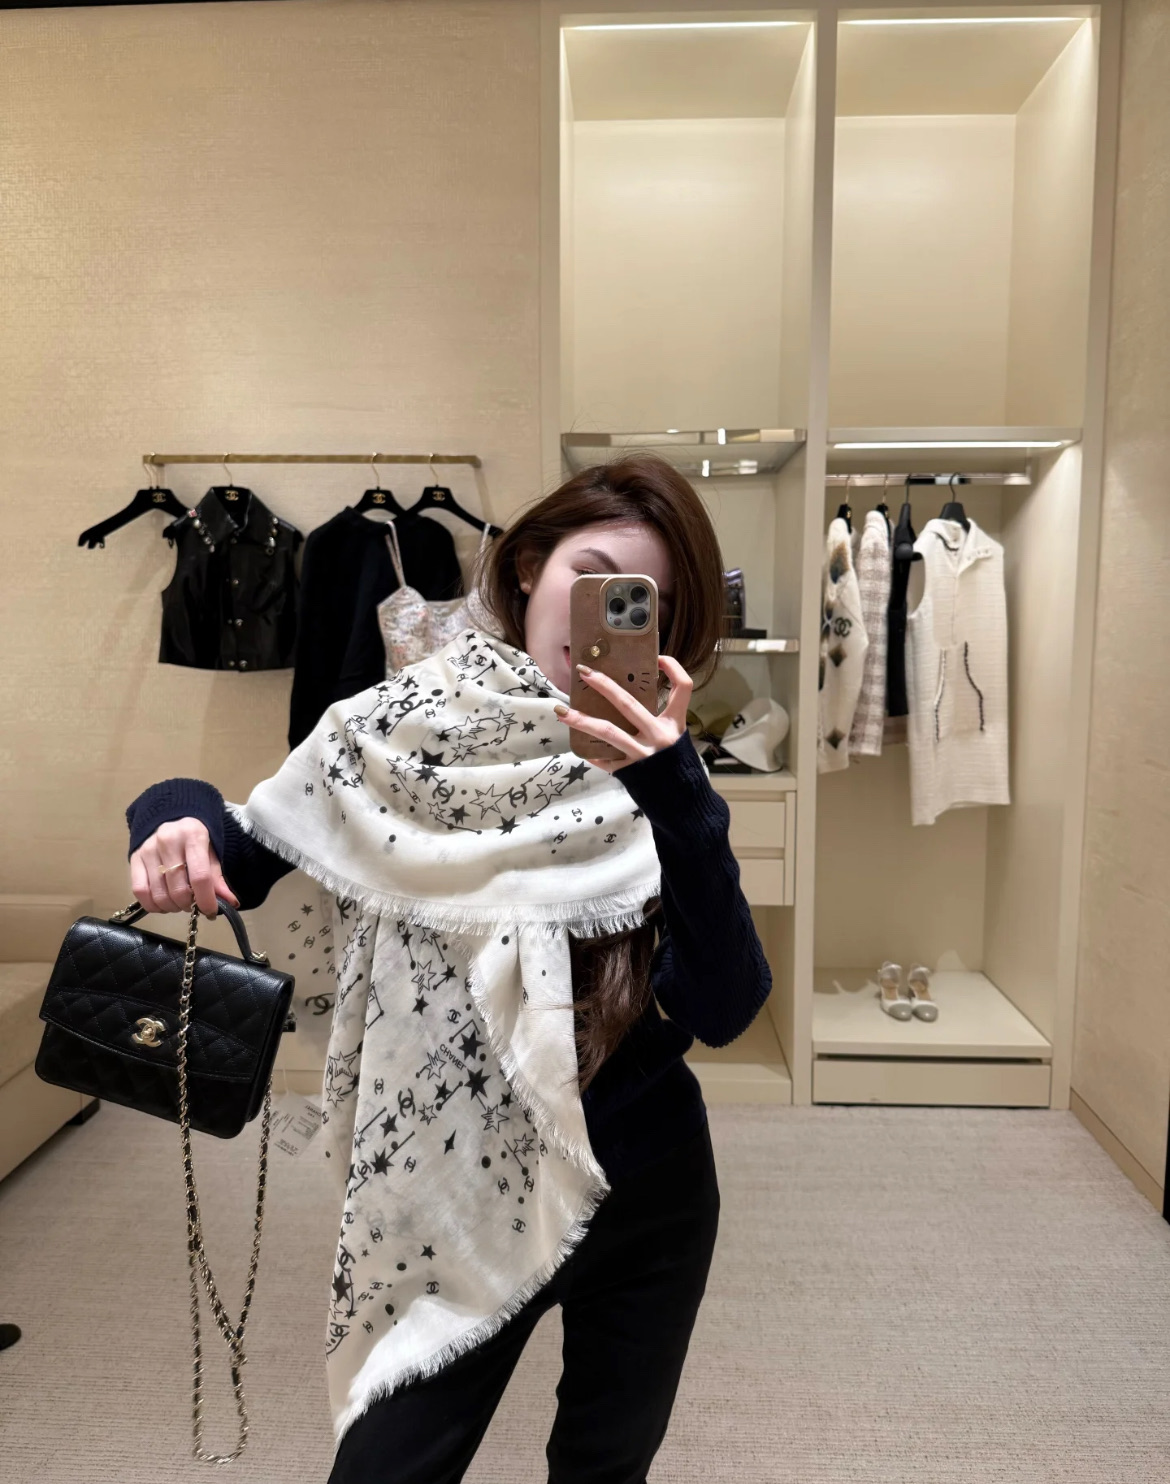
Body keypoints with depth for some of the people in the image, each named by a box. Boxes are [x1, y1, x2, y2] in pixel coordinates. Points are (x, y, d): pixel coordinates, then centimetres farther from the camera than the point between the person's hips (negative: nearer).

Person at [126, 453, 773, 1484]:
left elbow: (725, 1012, -23)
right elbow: (247, 857, -1)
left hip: (648, 1197, 2)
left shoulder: (657, 770, -12)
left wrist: (675, 795, -35)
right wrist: (182, 821, -23)